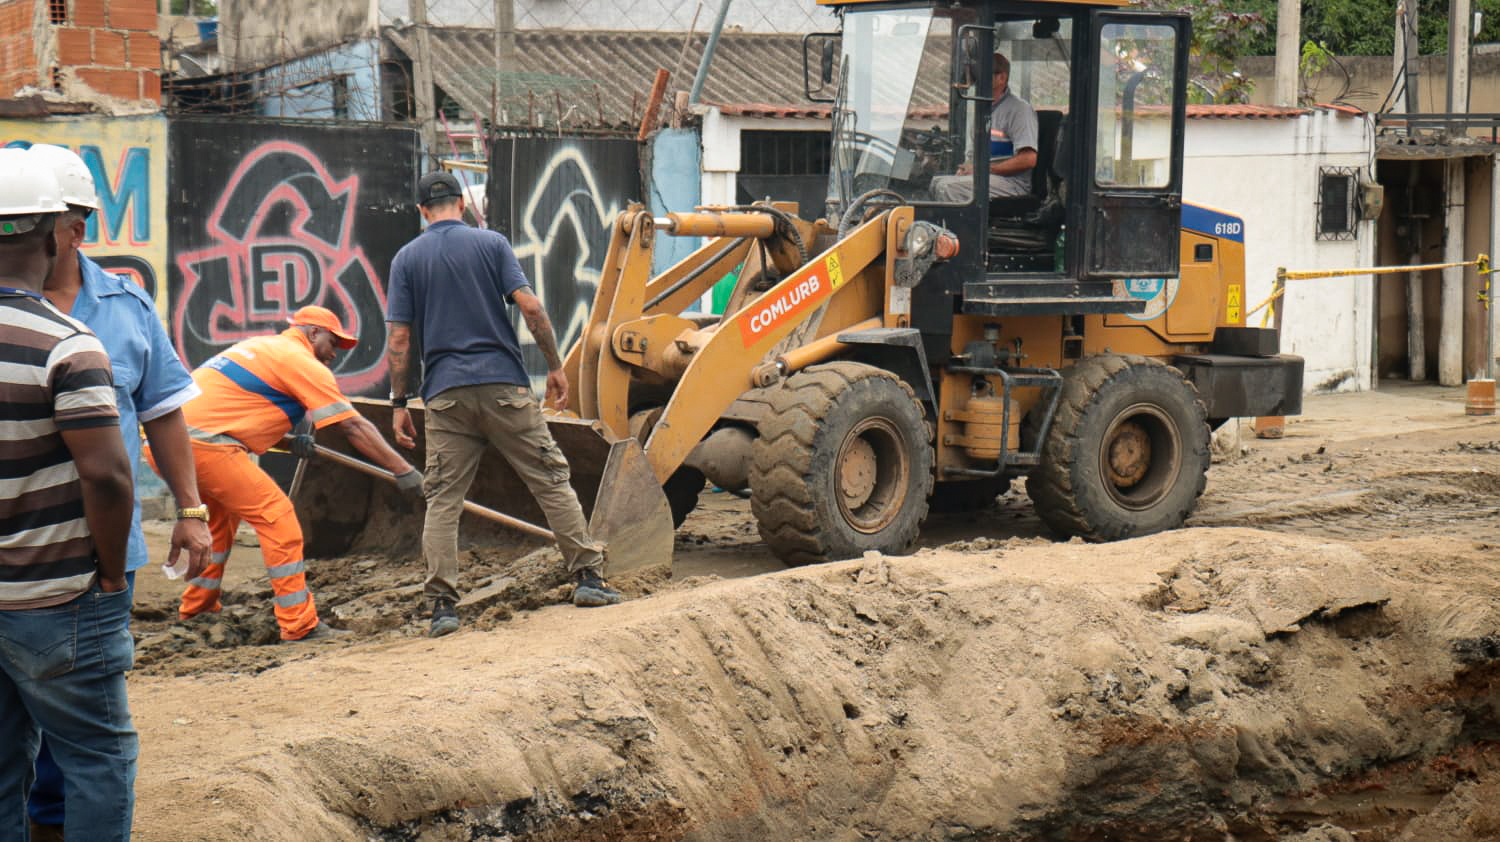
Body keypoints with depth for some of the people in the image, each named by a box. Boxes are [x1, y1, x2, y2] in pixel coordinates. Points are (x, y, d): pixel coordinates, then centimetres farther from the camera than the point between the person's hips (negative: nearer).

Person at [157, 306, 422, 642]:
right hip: (202, 444, -9)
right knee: (275, 514, -5)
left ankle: (195, 607, 36)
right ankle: (300, 626, -7)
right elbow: (354, 427, -2)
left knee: (224, 511, 28)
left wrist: (289, 440, 25)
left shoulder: (258, 345, 26)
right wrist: (404, 471, -1)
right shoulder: (303, 362, 1)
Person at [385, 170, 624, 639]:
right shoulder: (491, 243, 4)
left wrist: (398, 403, 6)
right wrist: (555, 366, 2)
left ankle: (443, 605, -3)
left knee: (442, 499, 4)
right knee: (550, 480, 7)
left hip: (445, 394, 1)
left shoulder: (407, 259, 6)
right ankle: (587, 577, 5)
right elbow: (530, 307, -6)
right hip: (503, 383, -1)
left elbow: (398, 339, 2)